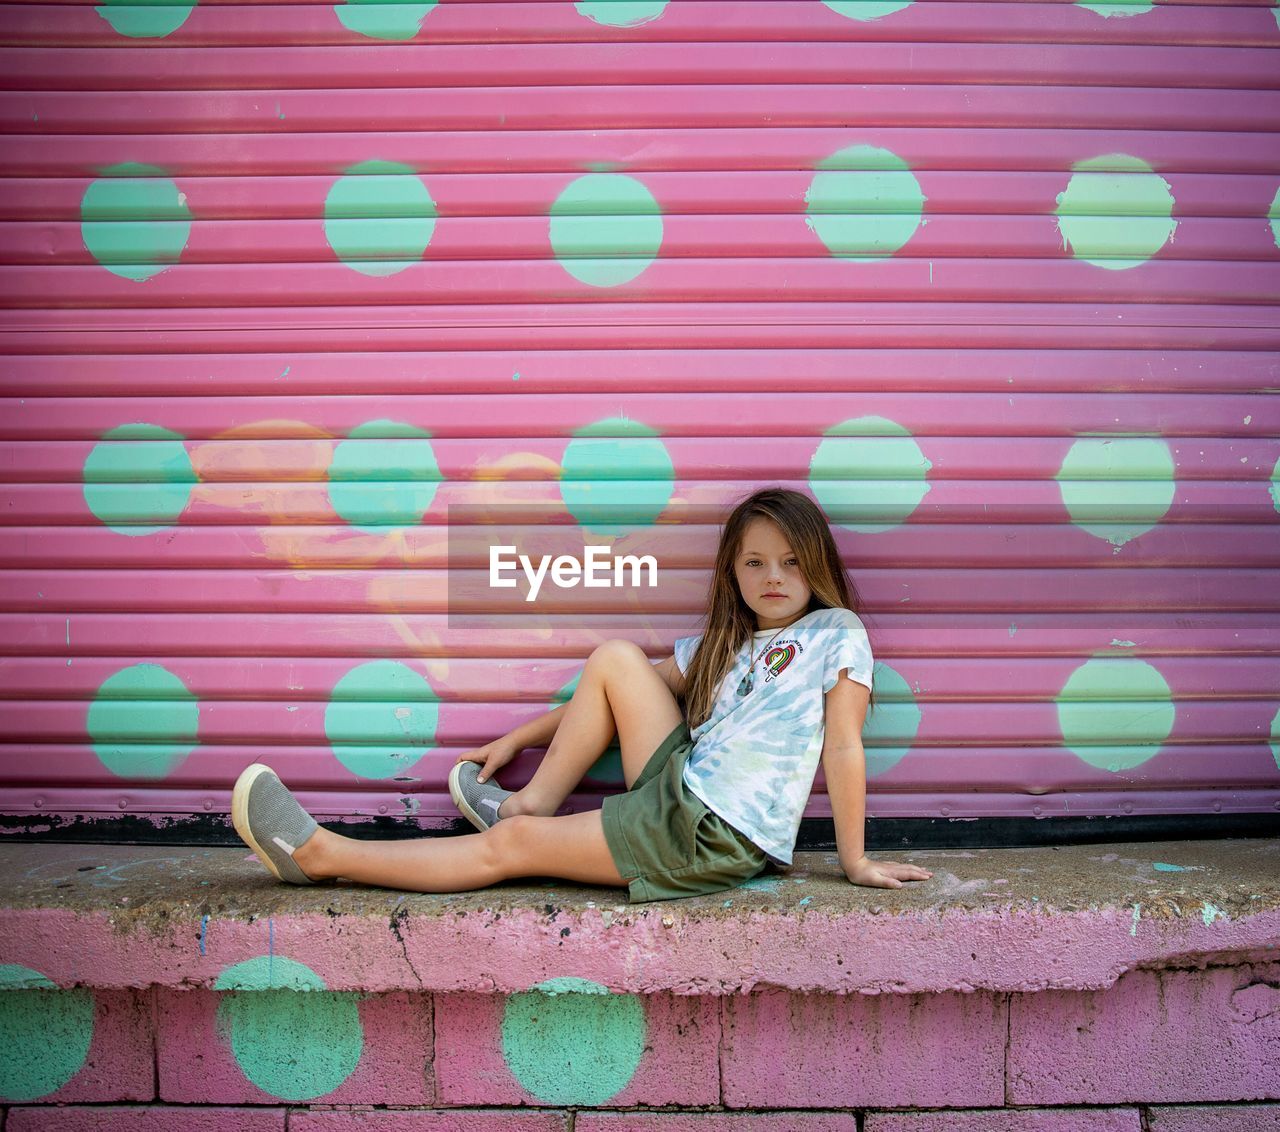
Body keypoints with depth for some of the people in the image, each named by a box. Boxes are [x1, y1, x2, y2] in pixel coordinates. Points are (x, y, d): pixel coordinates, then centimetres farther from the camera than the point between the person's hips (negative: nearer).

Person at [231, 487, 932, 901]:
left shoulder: (837, 633, -2)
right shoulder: (726, 642, 18)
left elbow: (843, 746, -8)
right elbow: (636, 687, 20)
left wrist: (854, 859, -11)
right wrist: (519, 738, 19)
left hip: (722, 837, -7)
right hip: (679, 790, 7)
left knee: (508, 845, -8)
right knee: (615, 658, 2)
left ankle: (322, 855, -1)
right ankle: (532, 805, 5)